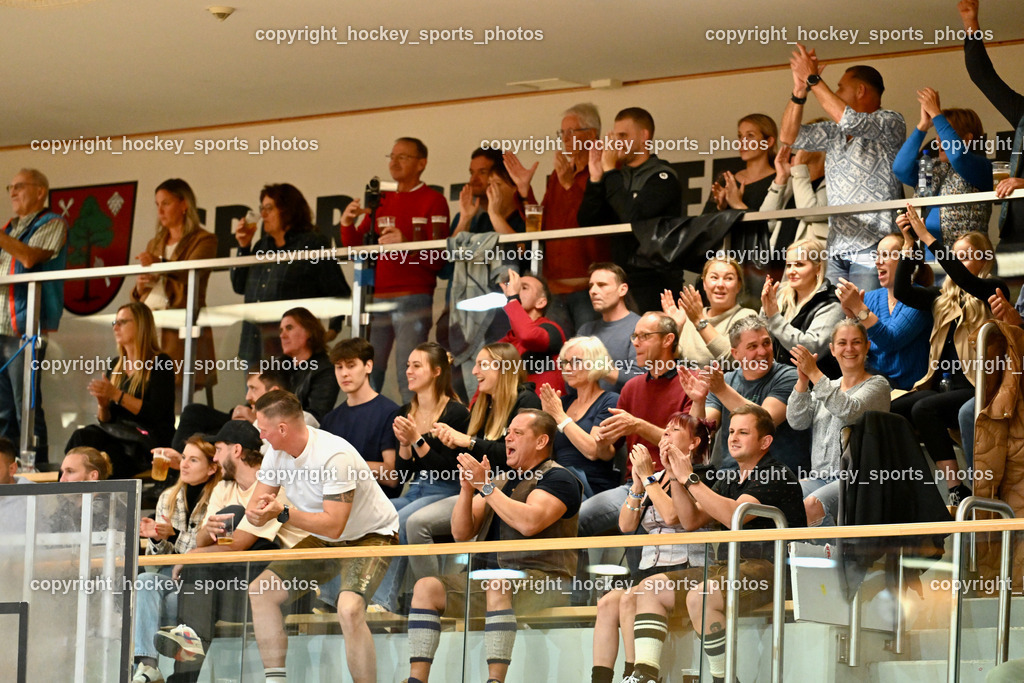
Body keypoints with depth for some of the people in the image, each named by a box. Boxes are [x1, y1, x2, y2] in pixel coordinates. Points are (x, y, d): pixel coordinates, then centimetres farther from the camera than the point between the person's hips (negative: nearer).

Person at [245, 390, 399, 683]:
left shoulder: (334, 456, -29)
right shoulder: (276, 453, -5)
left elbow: (333, 526, -31)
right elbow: (256, 505, -2)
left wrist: (282, 513, -37)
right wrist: (257, 513, -27)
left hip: (371, 536, -8)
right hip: (323, 542, 8)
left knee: (349, 609, -33)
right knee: (261, 591, -3)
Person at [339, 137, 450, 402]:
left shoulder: (433, 201, 2)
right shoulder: (381, 201, 19)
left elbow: (438, 259, -6)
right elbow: (355, 248, 20)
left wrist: (406, 244, -23)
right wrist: (348, 225, 0)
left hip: (413, 299, -6)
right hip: (376, 298, 6)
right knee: (366, 377, 1)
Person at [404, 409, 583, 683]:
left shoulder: (557, 478, -2)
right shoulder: (501, 480, 22)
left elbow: (529, 523, -21)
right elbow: (461, 533, 16)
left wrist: (486, 487, -15)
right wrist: (467, 489, -1)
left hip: (543, 579, -8)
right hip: (490, 575, 8)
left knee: (498, 587, -39)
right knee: (426, 587, -8)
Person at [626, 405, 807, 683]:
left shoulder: (777, 477, -6)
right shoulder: (731, 481, 23)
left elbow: (735, 515, -20)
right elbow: (691, 520, 18)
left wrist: (690, 479, -15)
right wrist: (676, 478, 5)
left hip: (766, 568, -10)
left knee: (700, 595, -35)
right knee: (650, 588, 0)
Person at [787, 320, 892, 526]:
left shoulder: (877, 385, 5)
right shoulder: (828, 387, 22)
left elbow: (850, 412, -16)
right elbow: (796, 421, 8)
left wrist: (814, 374, -17)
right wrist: (802, 381, -7)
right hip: (819, 477, 5)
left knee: (812, 505, -35)